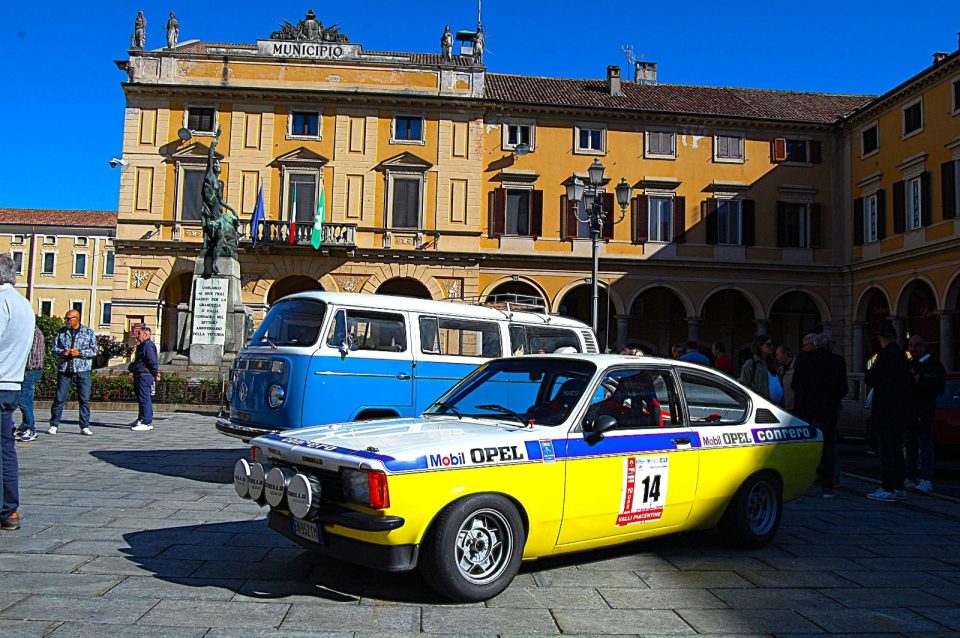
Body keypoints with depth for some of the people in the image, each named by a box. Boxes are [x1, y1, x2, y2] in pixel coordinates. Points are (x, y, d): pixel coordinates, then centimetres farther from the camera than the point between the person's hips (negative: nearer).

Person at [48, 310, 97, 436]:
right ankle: (54, 425, 11)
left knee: (84, 399, -1)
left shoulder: (89, 332, 5)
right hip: (64, 369, 1)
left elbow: (94, 351, 1)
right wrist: (62, 352, -11)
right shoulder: (61, 332, 10)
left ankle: (85, 427, 6)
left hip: (82, 370, -1)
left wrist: (79, 353, -14)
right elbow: (53, 348, 10)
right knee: (60, 398, 1)